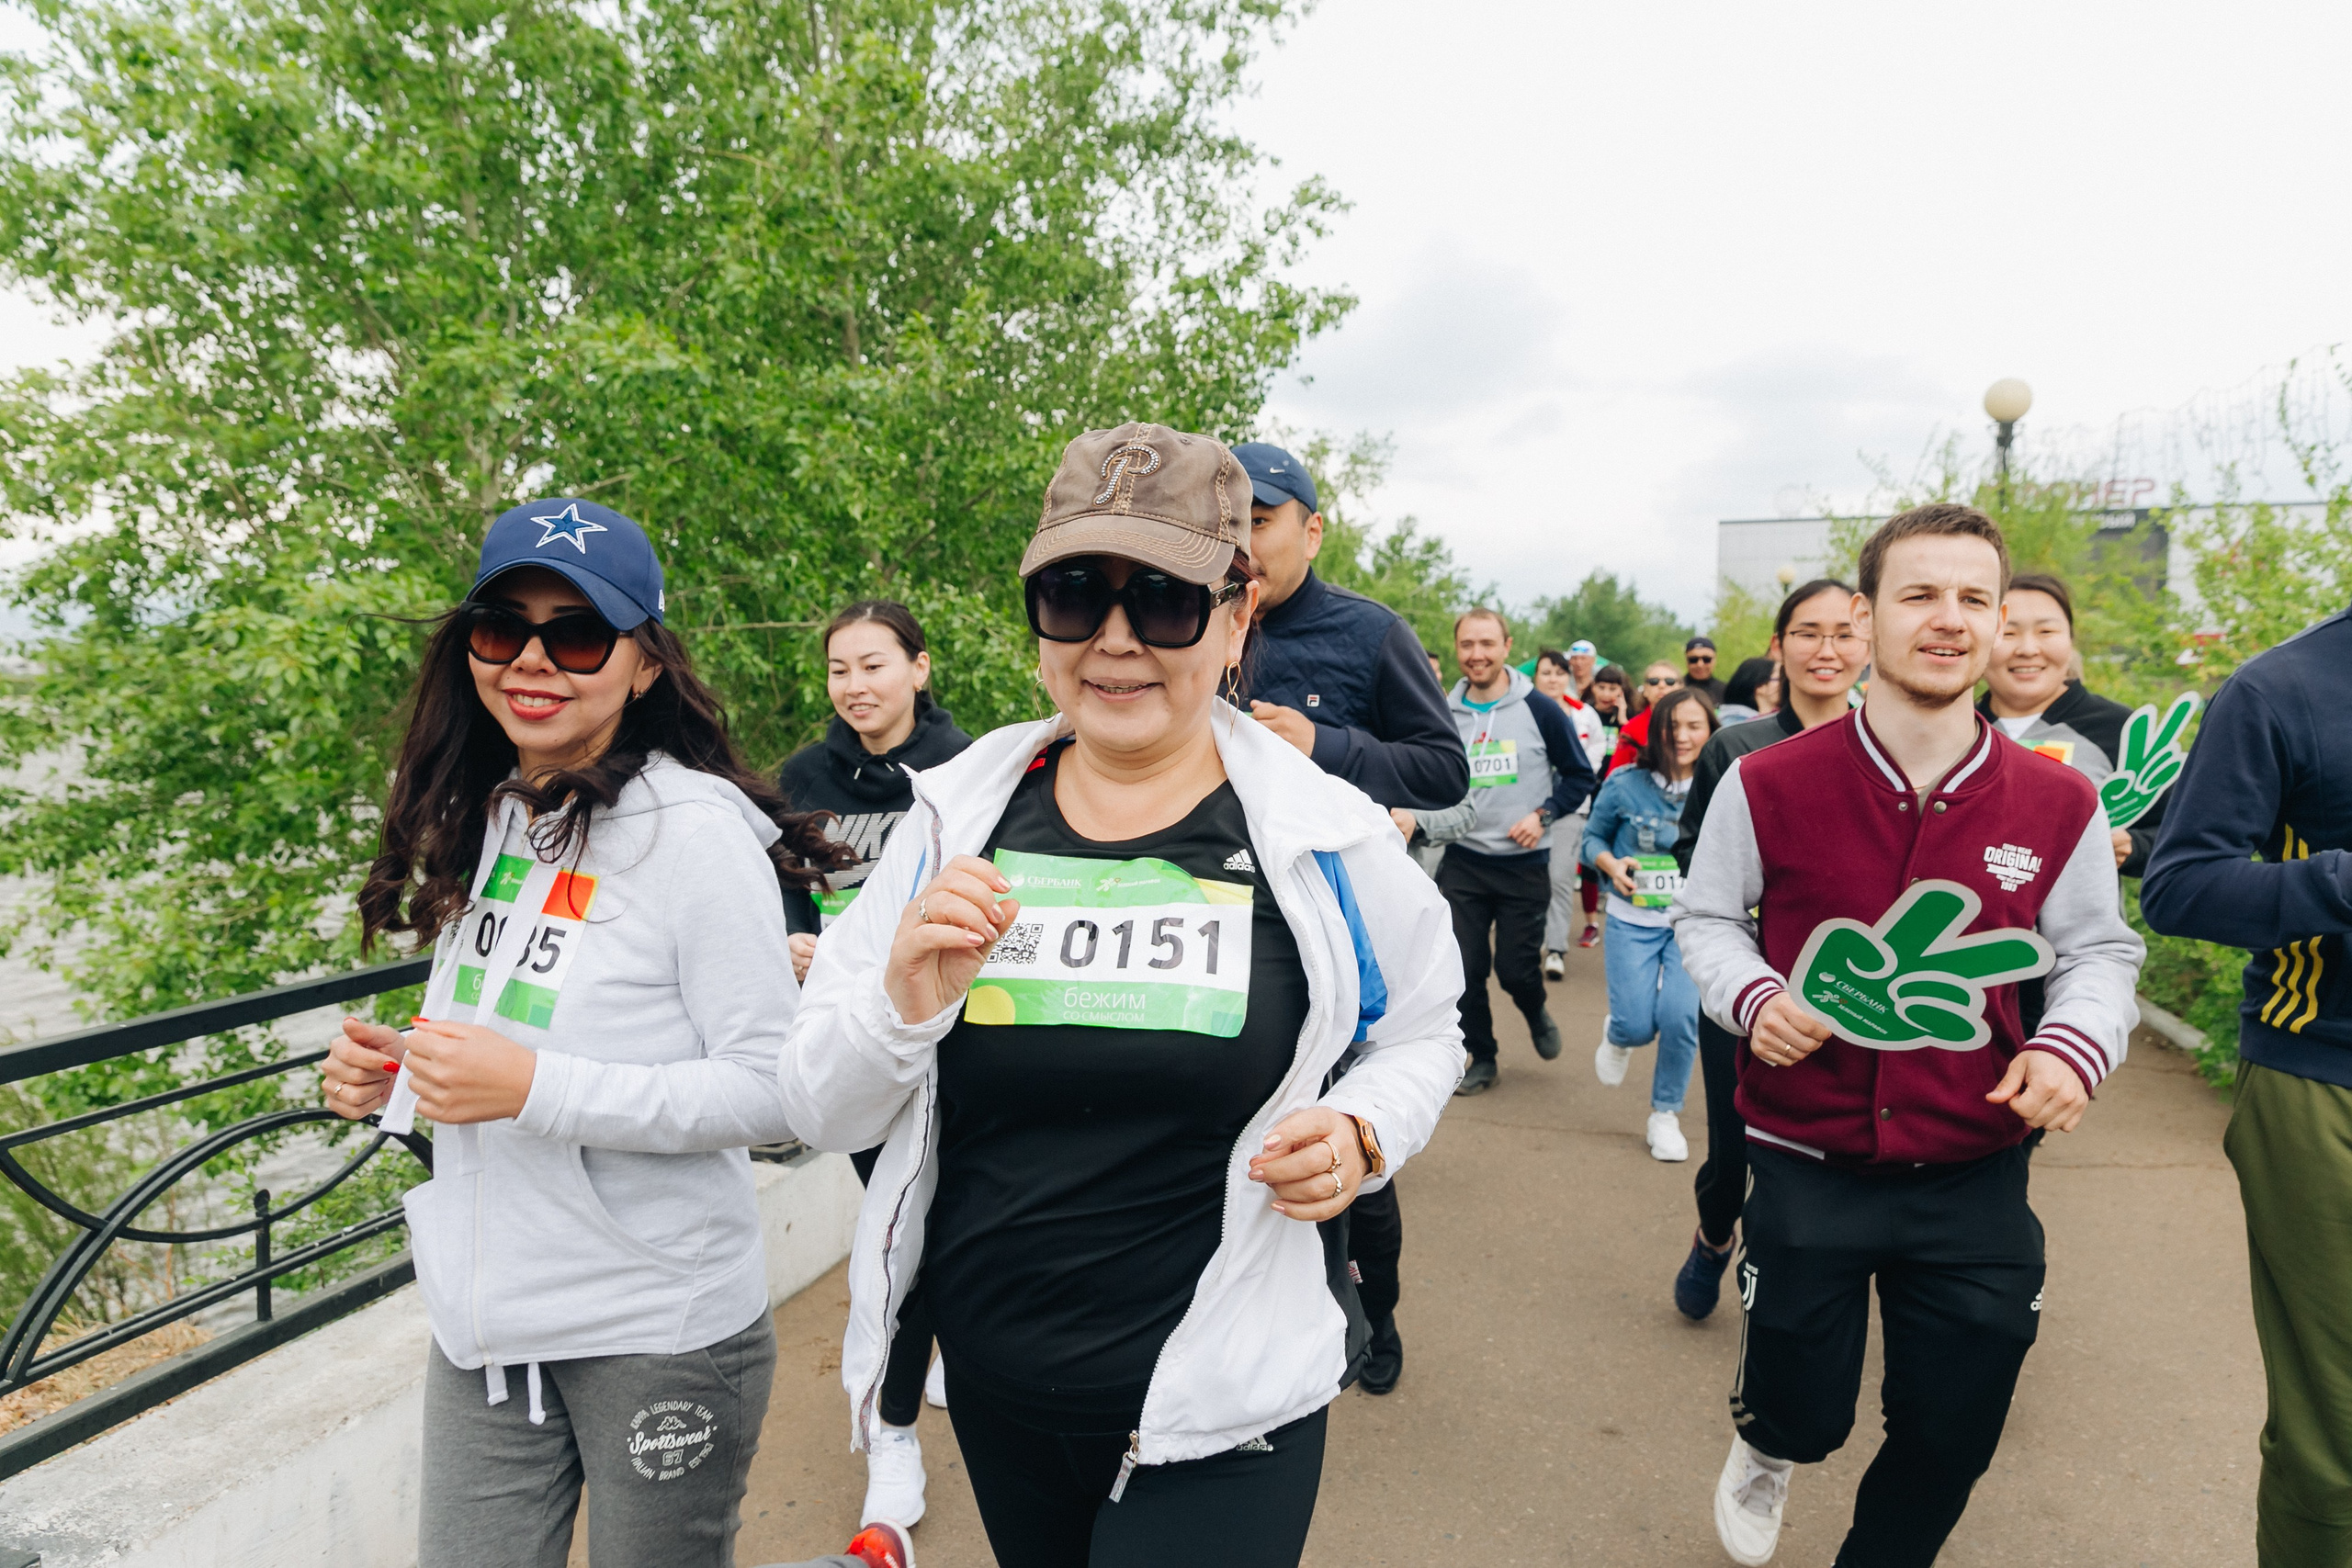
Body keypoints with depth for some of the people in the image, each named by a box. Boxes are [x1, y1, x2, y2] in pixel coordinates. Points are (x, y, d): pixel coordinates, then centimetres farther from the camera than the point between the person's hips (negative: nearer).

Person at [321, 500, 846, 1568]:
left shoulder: (695, 831, -16)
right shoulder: (481, 822, 6)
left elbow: (777, 1093, -19)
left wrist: (534, 1088, -24)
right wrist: (391, 1080, 0)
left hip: (657, 1329, -6)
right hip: (482, 1322, 6)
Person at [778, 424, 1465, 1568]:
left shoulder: (1328, 839, -11)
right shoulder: (953, 819, -6)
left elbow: (1420, 1031, 7)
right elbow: (820, 1111, -3)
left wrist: (1360, 1134, -13)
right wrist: (905, 1002, -23)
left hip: (1220, 1413, -3)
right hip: (995, 1393, 3)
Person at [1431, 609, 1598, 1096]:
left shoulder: (1540, 711, -5)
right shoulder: (1445, 715, 3)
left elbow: (1580, 776, 2)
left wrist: (1543, 815, -12)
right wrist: (1432, 817, -3)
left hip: (1524, 864, -2)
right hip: (1462, 862, 2)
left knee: (1515, 969, 2)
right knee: (1465, 969, 2)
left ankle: (1536, 1013, 37)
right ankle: (1481, 1058, 21)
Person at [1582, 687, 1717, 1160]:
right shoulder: (1625, 784, -4)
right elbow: (1592, 837, 7)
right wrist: (1611, 863, -13)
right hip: (1633, 921, 0)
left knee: (1681, 1018, -13)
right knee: (1637, 1025, -5)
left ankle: (1665, 1116, 12)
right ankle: (1616, 1034, 37)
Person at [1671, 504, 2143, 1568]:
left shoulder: (2059, 805, -4)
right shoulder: (1767, 786, -9)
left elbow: (2101, 950, 6)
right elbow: (1706, 917, 3)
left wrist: (2078, 1041, -15)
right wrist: (1750, 994, -17)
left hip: (1976, 1180, 2)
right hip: (1805, 1168, -2)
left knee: (1950, 1442, 14)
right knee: (1805, 1417, 10)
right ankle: (1763, 1446, 49)